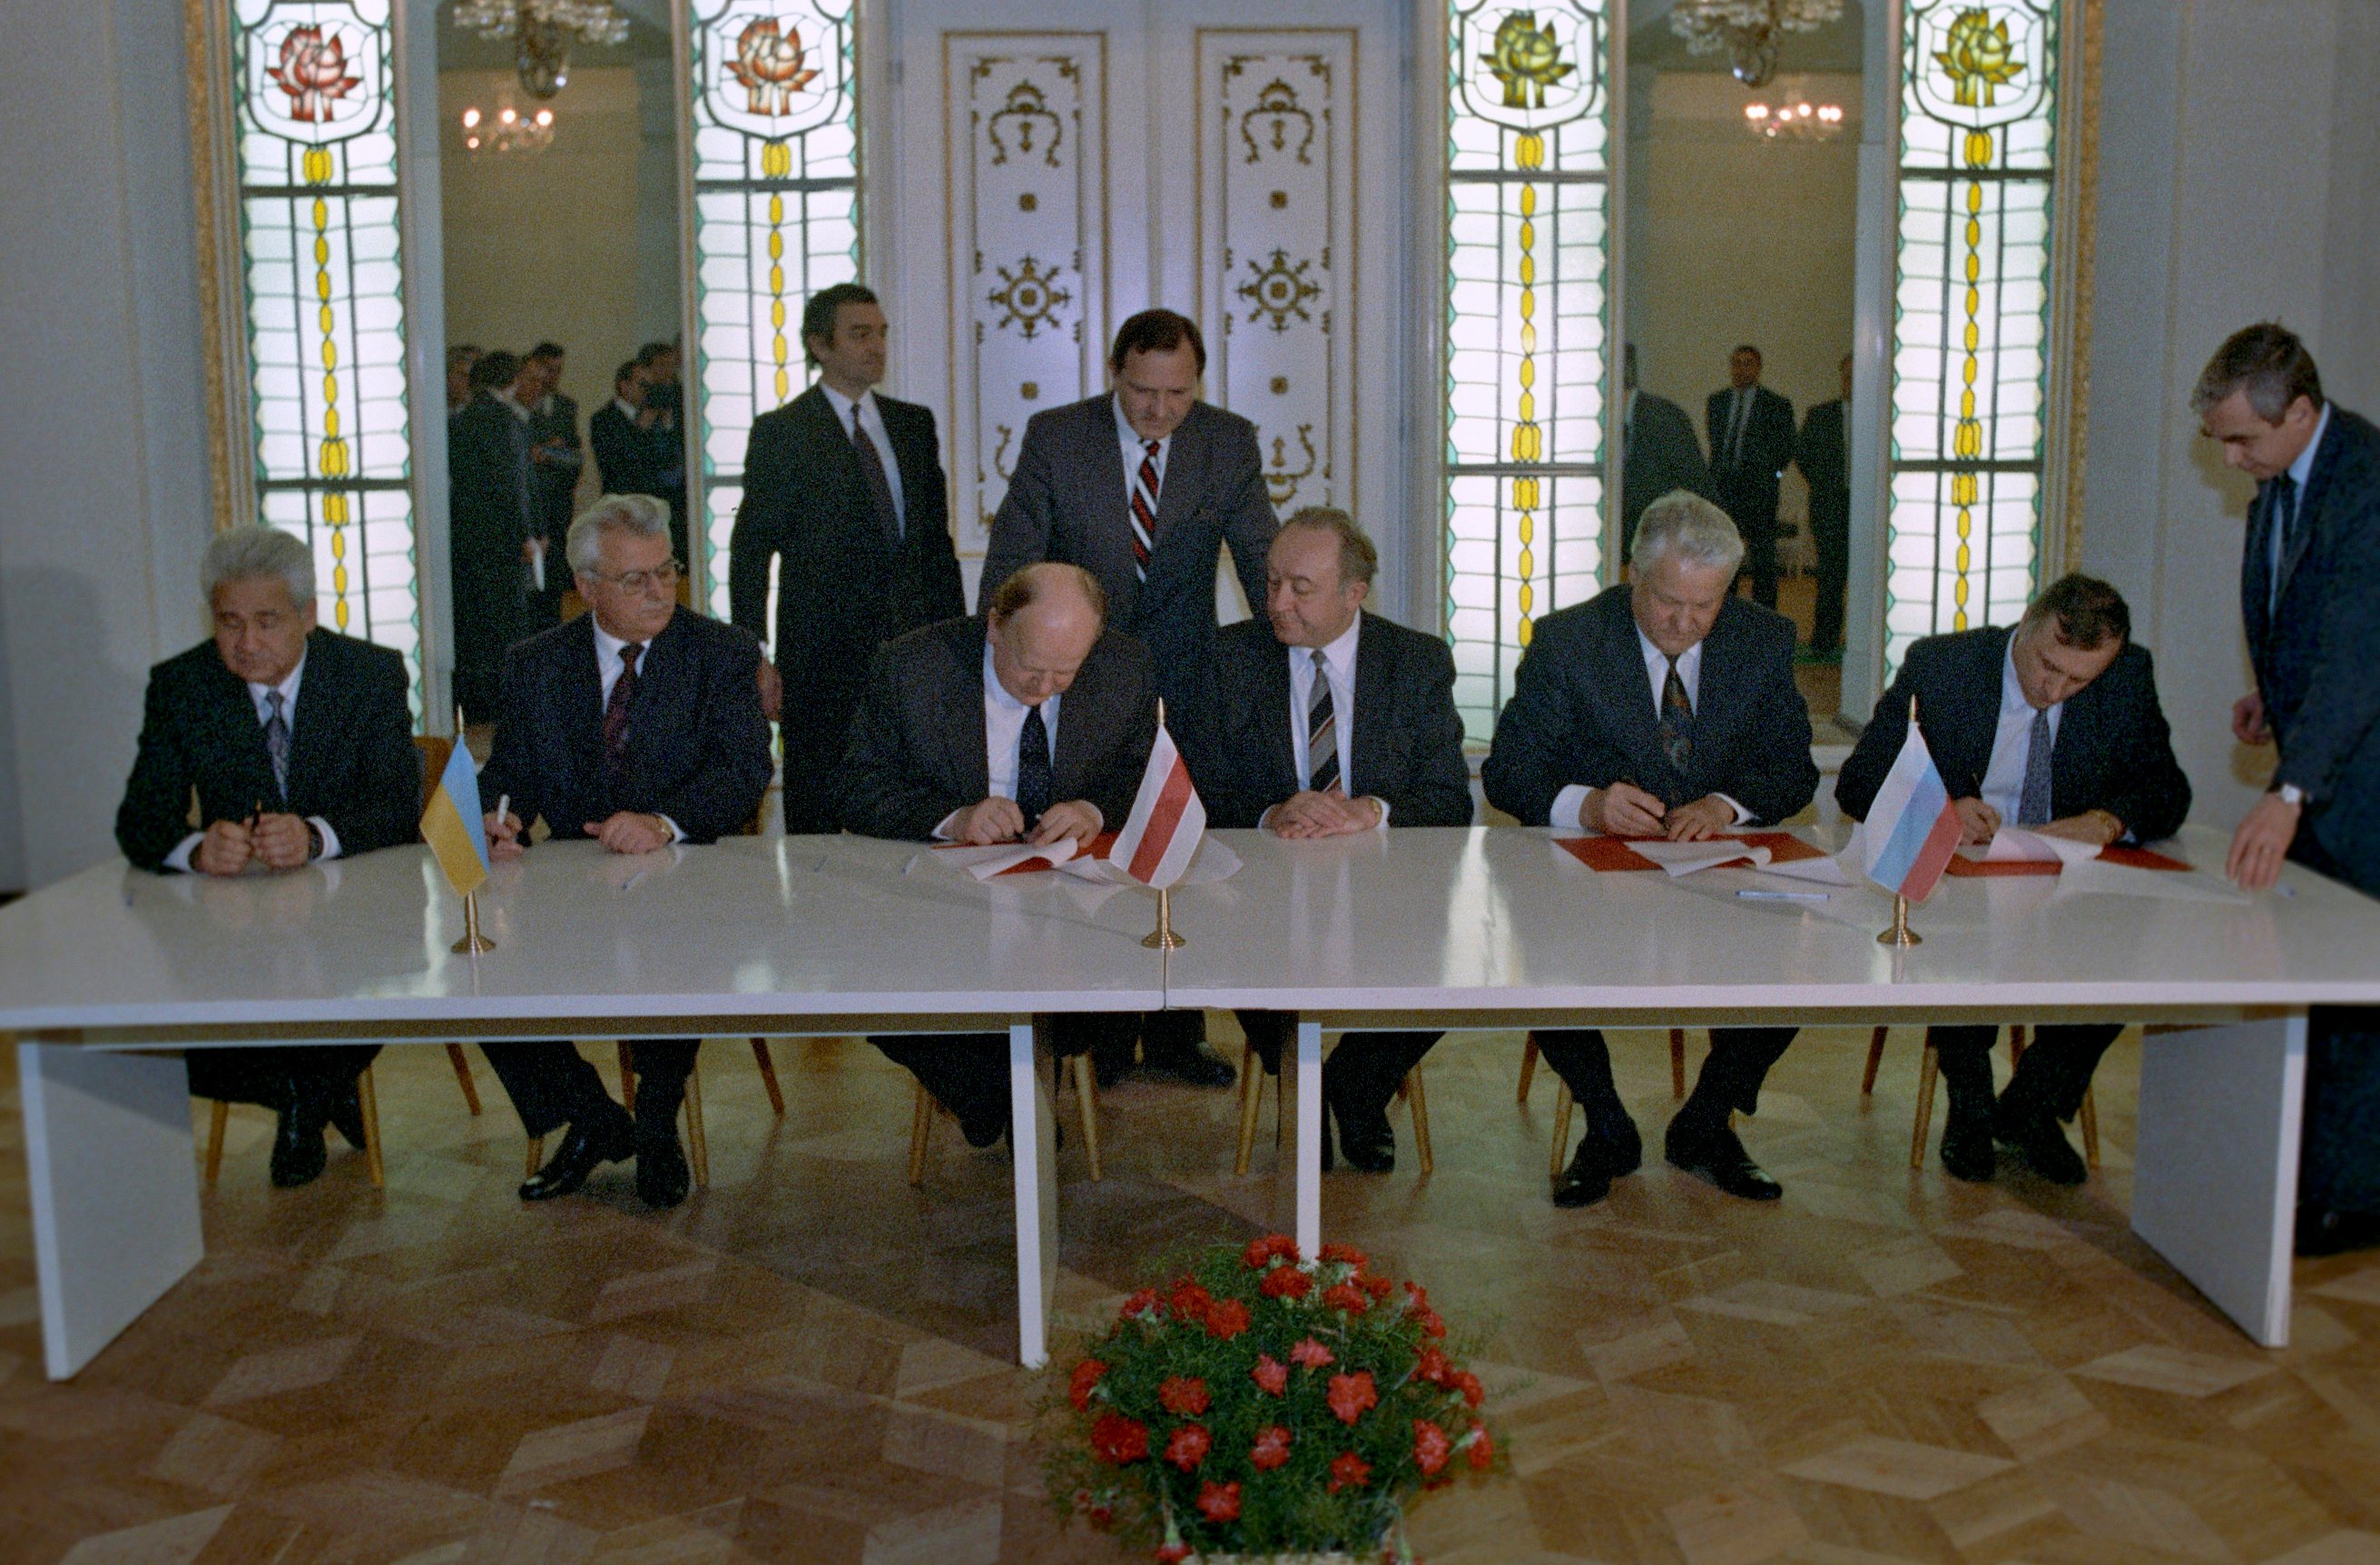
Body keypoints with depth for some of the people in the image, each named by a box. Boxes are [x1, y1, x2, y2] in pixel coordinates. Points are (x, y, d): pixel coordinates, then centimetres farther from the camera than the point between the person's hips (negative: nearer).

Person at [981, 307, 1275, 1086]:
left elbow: (1263, 561, -1)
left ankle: (1174, 1033, 20)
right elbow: (1012, 557, -6)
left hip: (1182, 686, 1)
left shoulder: (1229, 443, -1)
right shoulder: (1054, 436, -5)